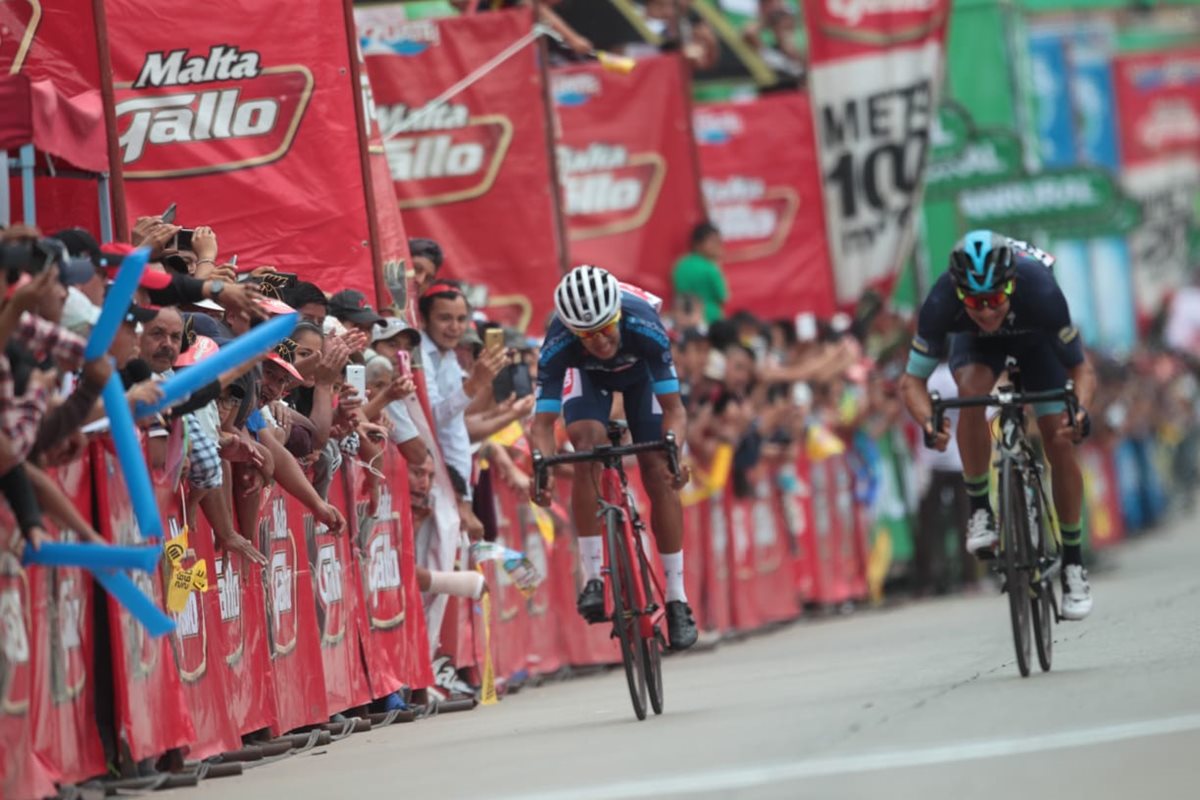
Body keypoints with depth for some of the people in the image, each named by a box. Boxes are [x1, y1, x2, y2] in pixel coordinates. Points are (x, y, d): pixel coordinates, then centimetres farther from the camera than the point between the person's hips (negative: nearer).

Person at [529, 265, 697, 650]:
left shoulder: (644, 326, -41)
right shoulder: (558, 344, -39)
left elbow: (673, 407, -36)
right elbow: (543, 421, -37)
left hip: (641, 371, 0)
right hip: (587, 375, 0)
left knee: (658, 474, -12)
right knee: (587, 444, -28)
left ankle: (677, 599, -1)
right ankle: (592, 579, -22)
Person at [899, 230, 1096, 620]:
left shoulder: (1039, 291, -41)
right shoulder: (941, 303, -39)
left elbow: (1082, 369, -29)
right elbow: (912, 381, -28)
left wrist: (1081, 411, -49)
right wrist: (928, 422, -48)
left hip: (1034, 337, 0)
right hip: (974, 342, 0)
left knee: (1061, 442, -12)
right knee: (972, 389, -34)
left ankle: (1073, 562, 4)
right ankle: (980, 509, -18)